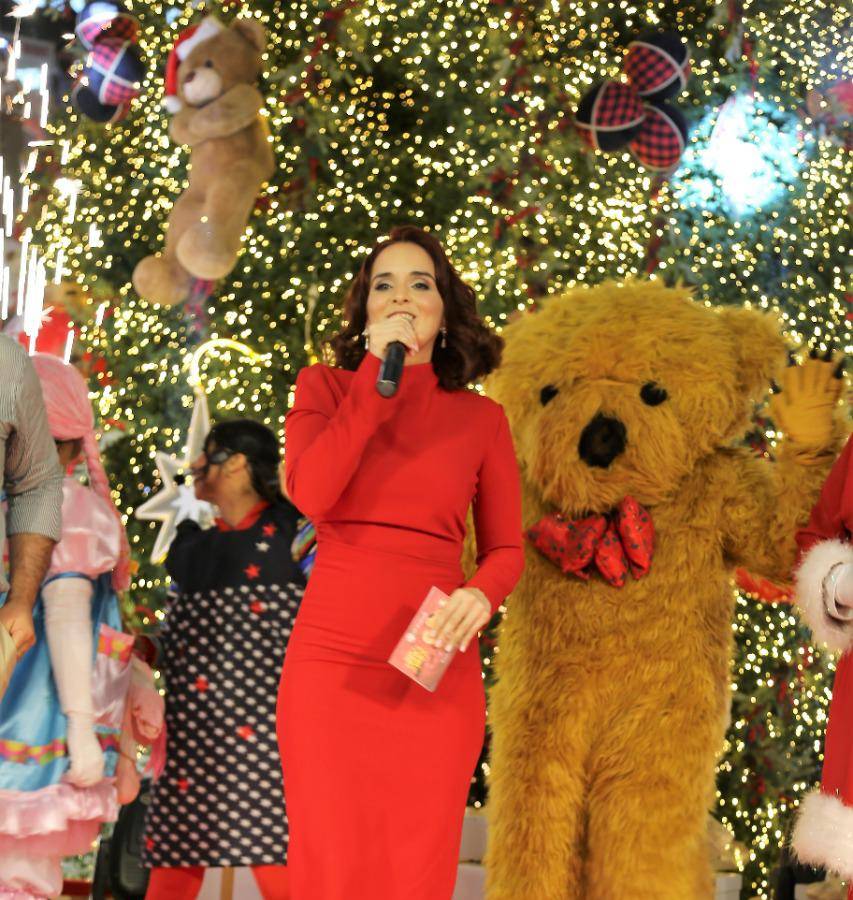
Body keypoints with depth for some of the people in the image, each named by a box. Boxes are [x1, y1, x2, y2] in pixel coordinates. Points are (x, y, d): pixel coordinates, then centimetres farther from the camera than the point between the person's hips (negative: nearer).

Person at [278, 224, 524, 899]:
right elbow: (310, 494, -11)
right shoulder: (325, 387, 8)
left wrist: (481, 595, -13)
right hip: (332, 659, -1)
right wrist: (377, 375, -9)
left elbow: (505, 546, 10)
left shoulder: (481, 418, 9)